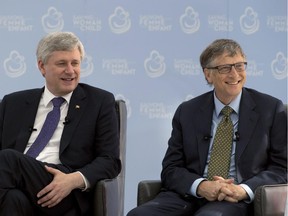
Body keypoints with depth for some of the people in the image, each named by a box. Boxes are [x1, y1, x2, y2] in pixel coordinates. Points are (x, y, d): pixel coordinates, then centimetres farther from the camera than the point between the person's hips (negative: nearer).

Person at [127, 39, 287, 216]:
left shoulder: (271, 109, 6)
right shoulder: (186, 112, 12)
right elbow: (171, 169, 8)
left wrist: (243, 190, -15)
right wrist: (201, 186, -14)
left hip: (235, 200, -3)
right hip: (189, 196, 4)